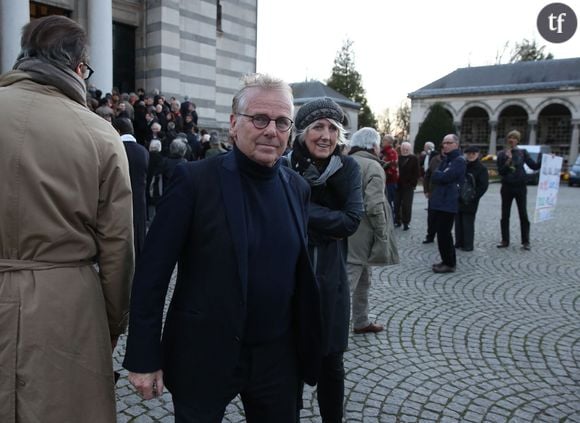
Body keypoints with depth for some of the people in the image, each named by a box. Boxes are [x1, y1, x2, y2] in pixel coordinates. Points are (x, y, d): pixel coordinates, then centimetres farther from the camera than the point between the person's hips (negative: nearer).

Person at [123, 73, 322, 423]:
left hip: (278, 357, 5)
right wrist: (144, 357, -11)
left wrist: (305, 345, 11)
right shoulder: (195, 179, -13)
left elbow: (300, 273, 8)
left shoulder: (297, 187, 1)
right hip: (203, 357, -4)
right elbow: (152, 272, -11)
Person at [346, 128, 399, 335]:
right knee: (347, 282, -5)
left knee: (363, 279, 21)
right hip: (361, 235, -8)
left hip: (344, 232, 8)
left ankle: (361, 322, 33)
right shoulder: (373, 167, -12)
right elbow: (374, 206, -21)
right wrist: (383, 236, -13)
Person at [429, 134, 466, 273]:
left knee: (443, 234, -6)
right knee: (442, 233, 14)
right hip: (438, 201, 9)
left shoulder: (459, 160, -9)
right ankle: (448, 261, 25)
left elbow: (445, 177, -19)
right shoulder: (445, 160, 20)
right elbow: (434, 177, 12)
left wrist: (437, 174, -1)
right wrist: (439, 176, -7)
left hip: (448, 203, -9)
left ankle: (449, 264, 4)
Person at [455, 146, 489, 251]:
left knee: (468, 223, -2)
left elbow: (483, 186, -10)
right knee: (458, 222, 8)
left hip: (470, 202, -5)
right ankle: (459, 243, 18)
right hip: (458, 199, 5)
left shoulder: (481, 168, -4)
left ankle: (468, 245, 6)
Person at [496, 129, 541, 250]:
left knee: (523, 215, 1)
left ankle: (525, 242, 9)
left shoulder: (523, 153, 2)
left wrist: (542, 156, -13)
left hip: (520, 187, 0)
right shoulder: (502, 154, 0)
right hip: (506, 187, 1)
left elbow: (535, 166, -1)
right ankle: (505, 240, 15)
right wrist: (508, 160, -17)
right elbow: (500, 171, -6)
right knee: (505, 216, 5)